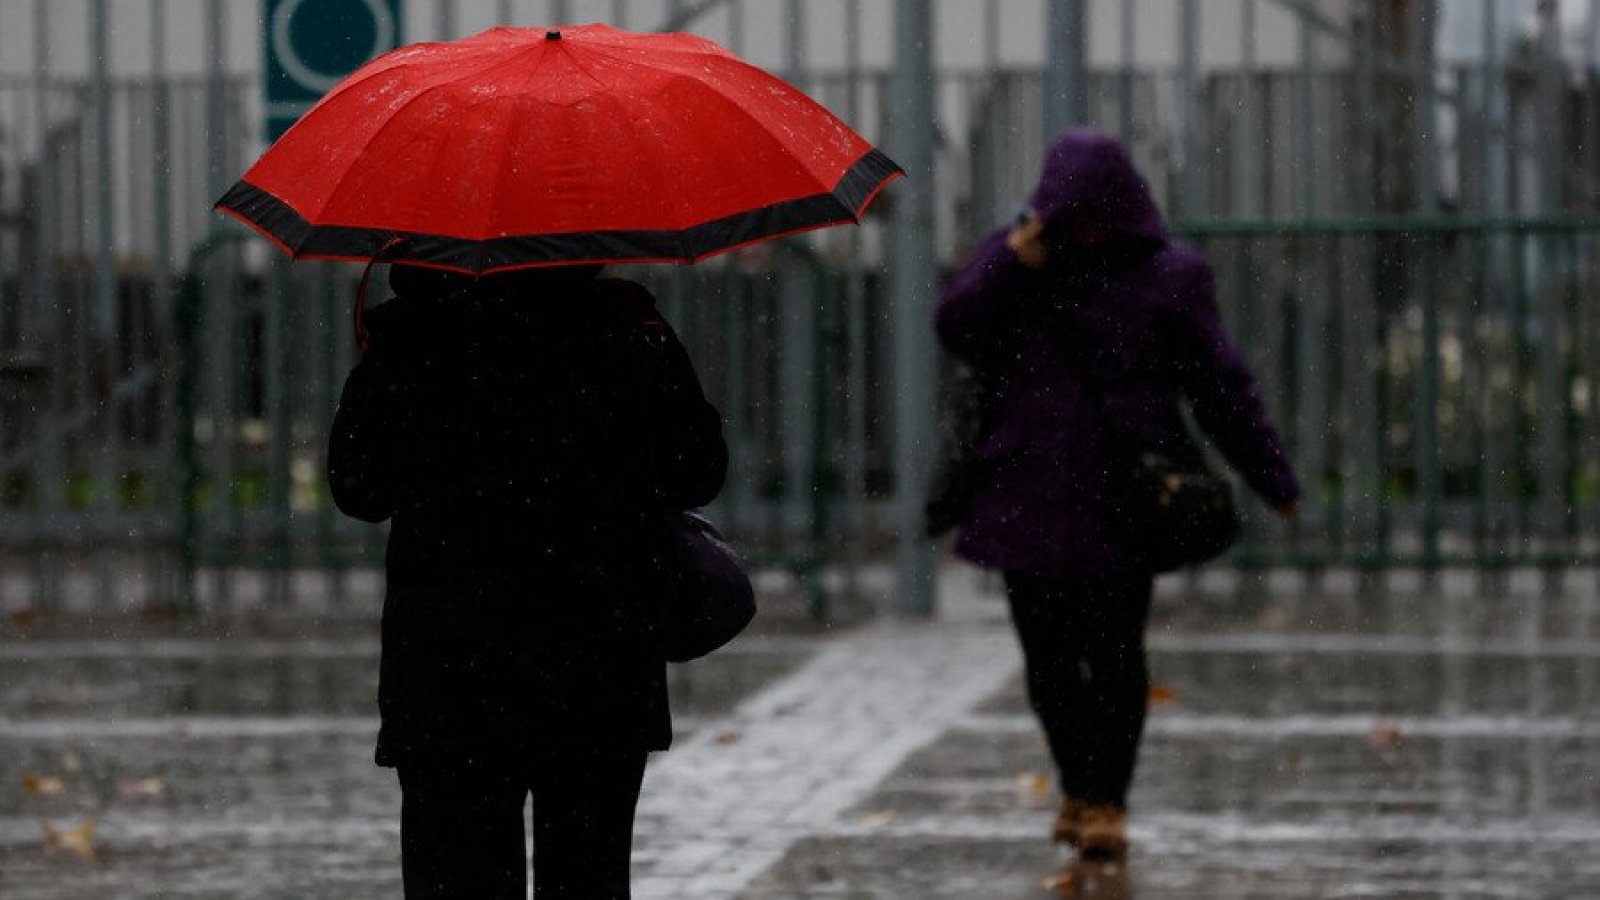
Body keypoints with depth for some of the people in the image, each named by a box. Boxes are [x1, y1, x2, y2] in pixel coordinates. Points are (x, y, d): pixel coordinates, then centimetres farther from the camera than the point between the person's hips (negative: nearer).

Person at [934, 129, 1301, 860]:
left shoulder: (1168, 276, -1)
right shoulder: (1014, 257, 6)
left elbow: (1222, 386, 1)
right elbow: (957, 333, -5)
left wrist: (1272, 480, 0)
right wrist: (1009, 265, -19)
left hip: (1122, 498, -2)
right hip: (1031, 494, 2)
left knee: (1114, 653, -6)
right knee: (1048, 654, 6)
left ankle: (1107, 801, 4)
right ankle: (1078, 785, 25)